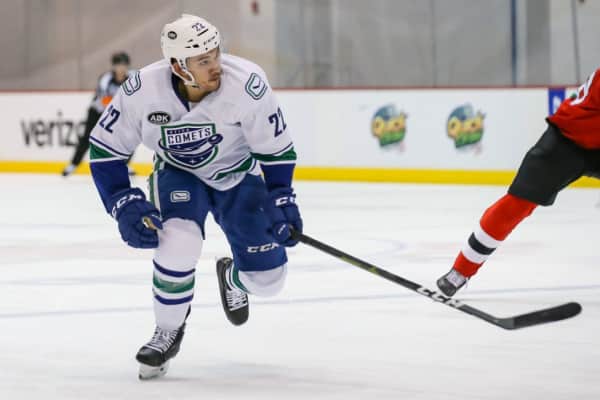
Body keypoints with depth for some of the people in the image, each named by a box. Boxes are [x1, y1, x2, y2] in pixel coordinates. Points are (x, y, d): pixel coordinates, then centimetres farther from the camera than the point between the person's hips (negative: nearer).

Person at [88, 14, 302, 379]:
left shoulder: (247, 84, -32)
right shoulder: (143, 91, -29)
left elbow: (276, 147, -16)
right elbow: (105, 148, -14)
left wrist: (282, 201, -16)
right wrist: (125, 205, -20)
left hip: (239, 175, 1)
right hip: (178, 174, -1)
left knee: (267, 279, -5)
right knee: (179, 243, -31)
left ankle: (233, 277, 35)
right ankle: (168, 334, -6)